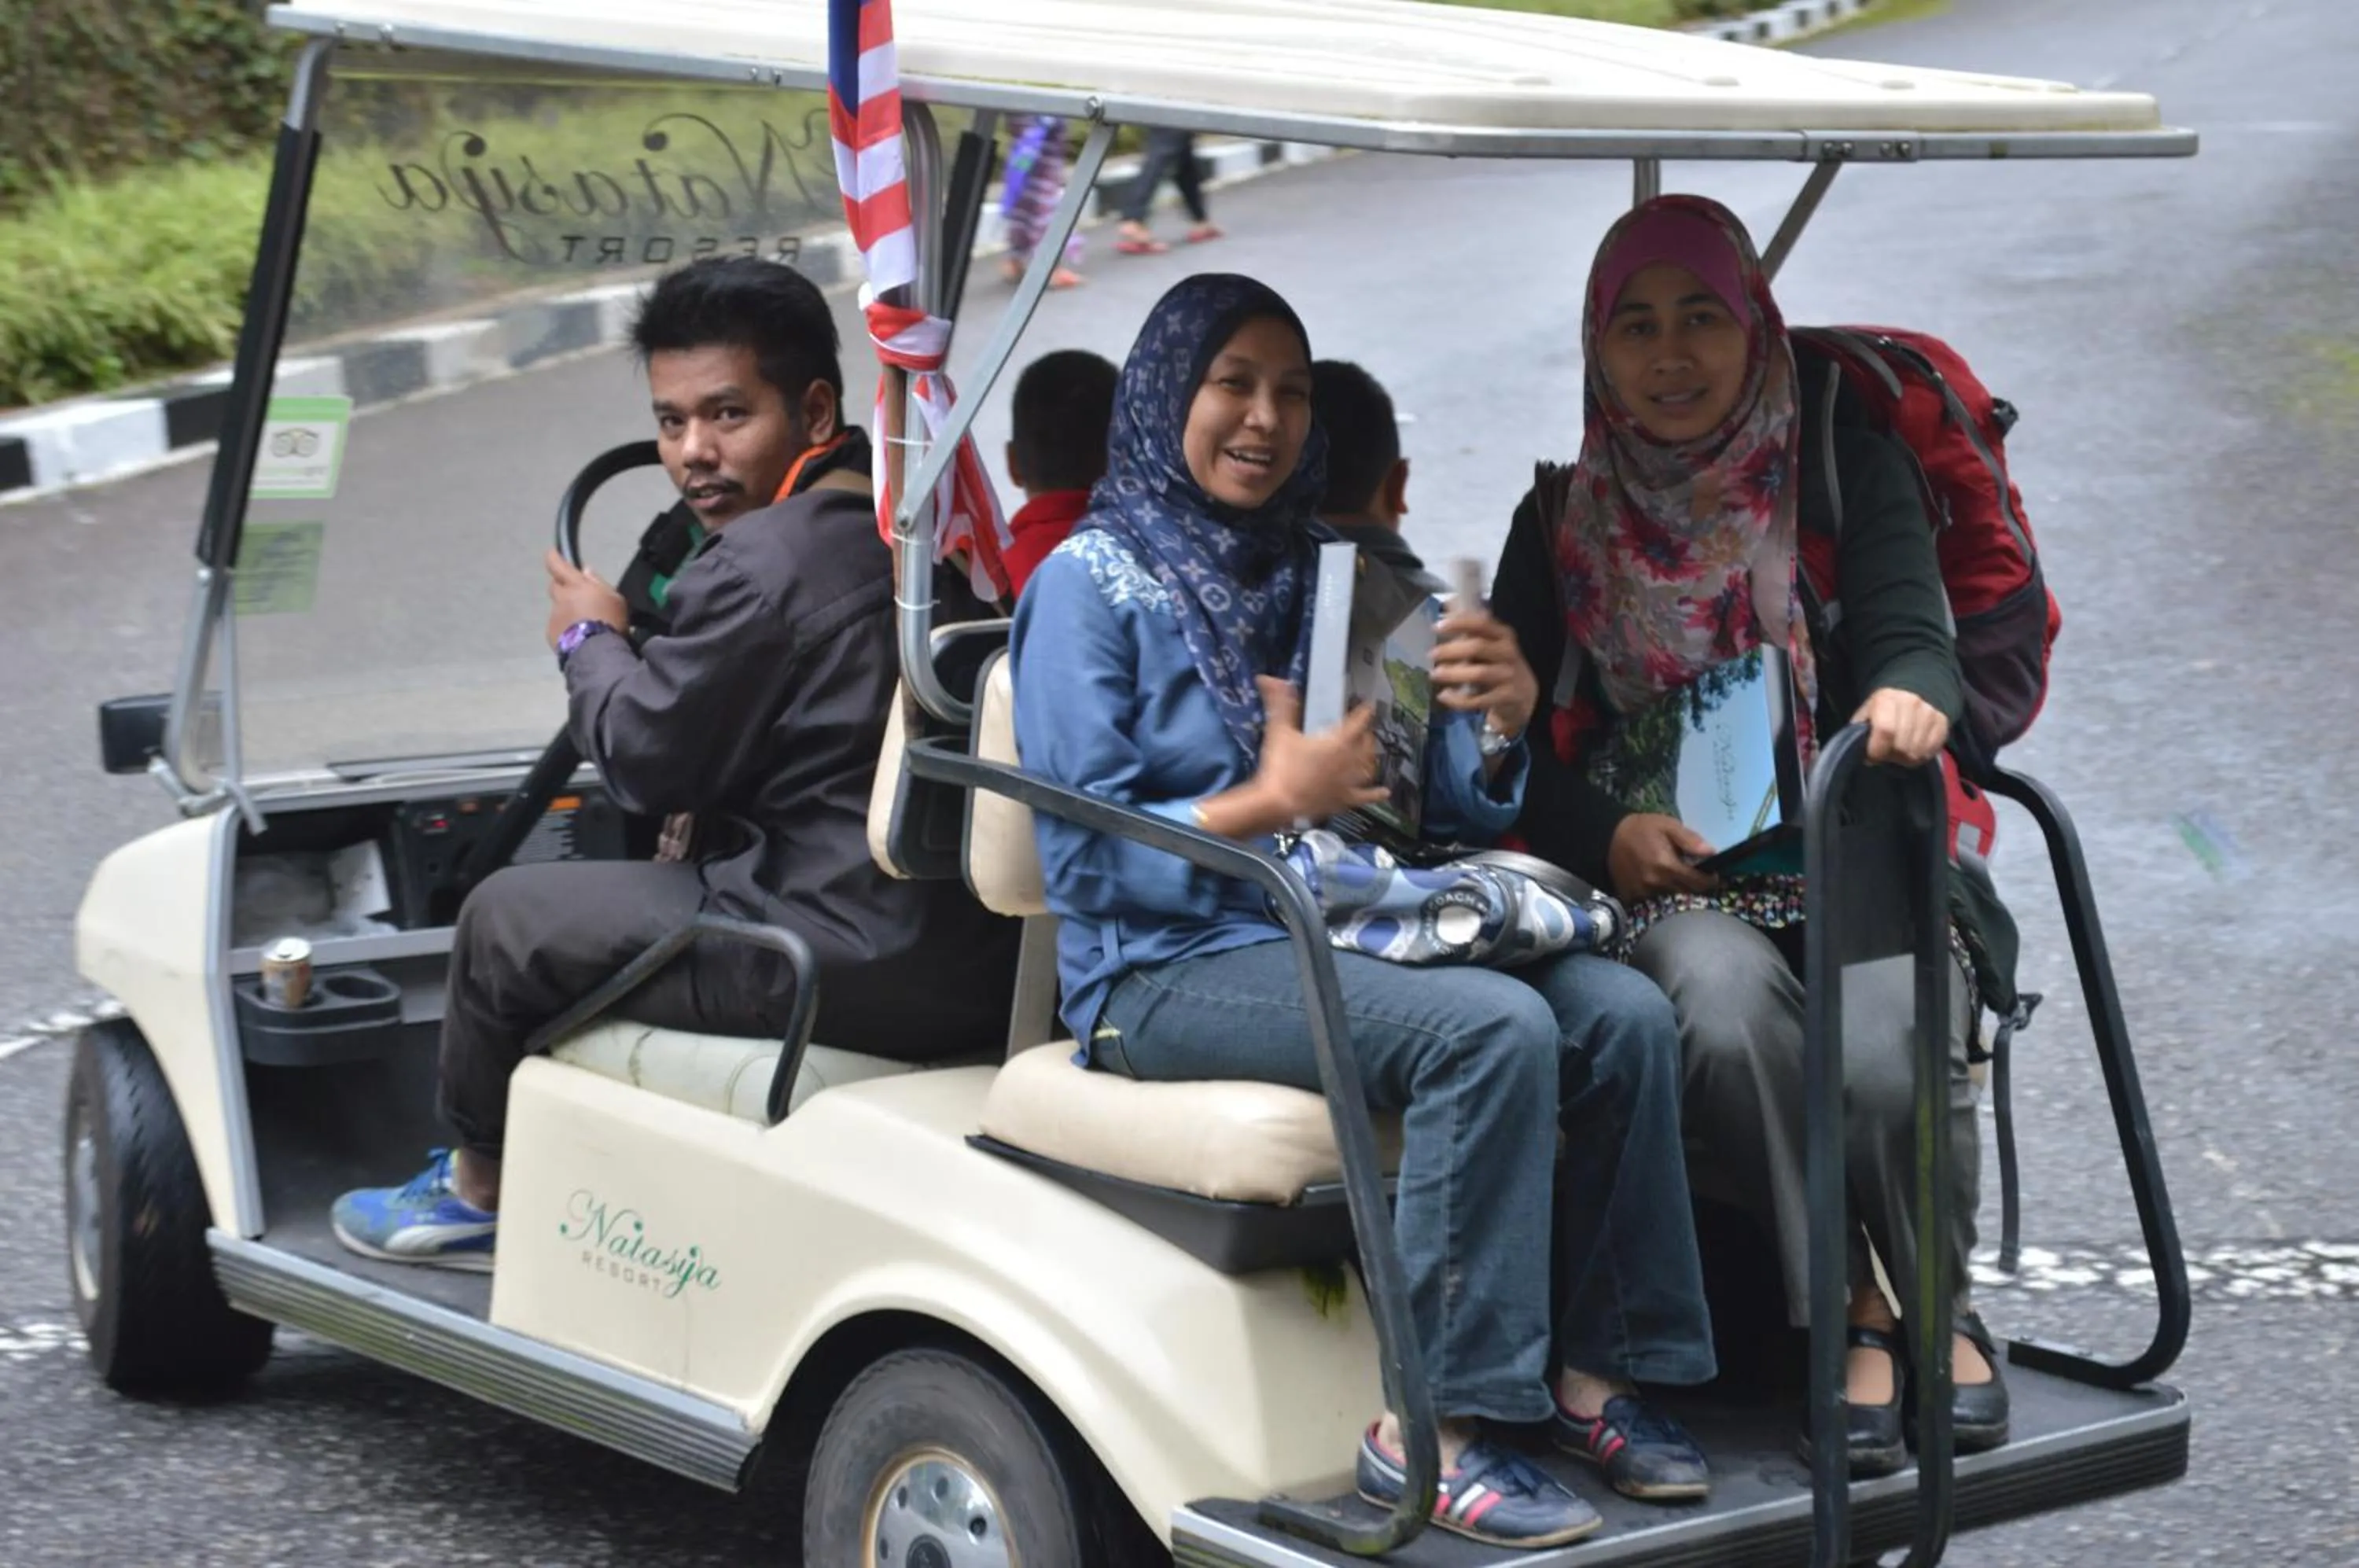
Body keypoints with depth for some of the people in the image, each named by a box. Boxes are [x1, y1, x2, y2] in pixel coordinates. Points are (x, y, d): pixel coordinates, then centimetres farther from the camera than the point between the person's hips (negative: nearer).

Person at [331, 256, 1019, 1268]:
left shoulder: (758, 566, -20)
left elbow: (644, 759, -11)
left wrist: (589, 641, 6)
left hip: (848, 961, -10)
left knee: (506, 919, 9)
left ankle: (476, 1190, 32)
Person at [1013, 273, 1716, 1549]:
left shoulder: (1324, 576, 16)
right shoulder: (1088, 583, -2)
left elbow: (1446, 810, 13)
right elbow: (1082, 857, -10)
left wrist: (1499, 721, -9)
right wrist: (1272, 803, -20)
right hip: (1171, 966, -6)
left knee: (1622, 1012, -18)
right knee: (1491, 1027, -30)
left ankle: (1594, 1367, -8)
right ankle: (1428, 1424, -26)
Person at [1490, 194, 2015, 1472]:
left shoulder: (1849, 475, 9)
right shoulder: (1564, 522, 12)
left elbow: (1913, 636, -6)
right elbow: (1517, 742, 10)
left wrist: (1908, 700, -31)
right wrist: (1606, 835, -11)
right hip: (1673, 886, 0)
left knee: (1884, 1064, -32)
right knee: (1728, 1014, -36)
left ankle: (1943, 1303, 0)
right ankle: (1849, 1312, -16)